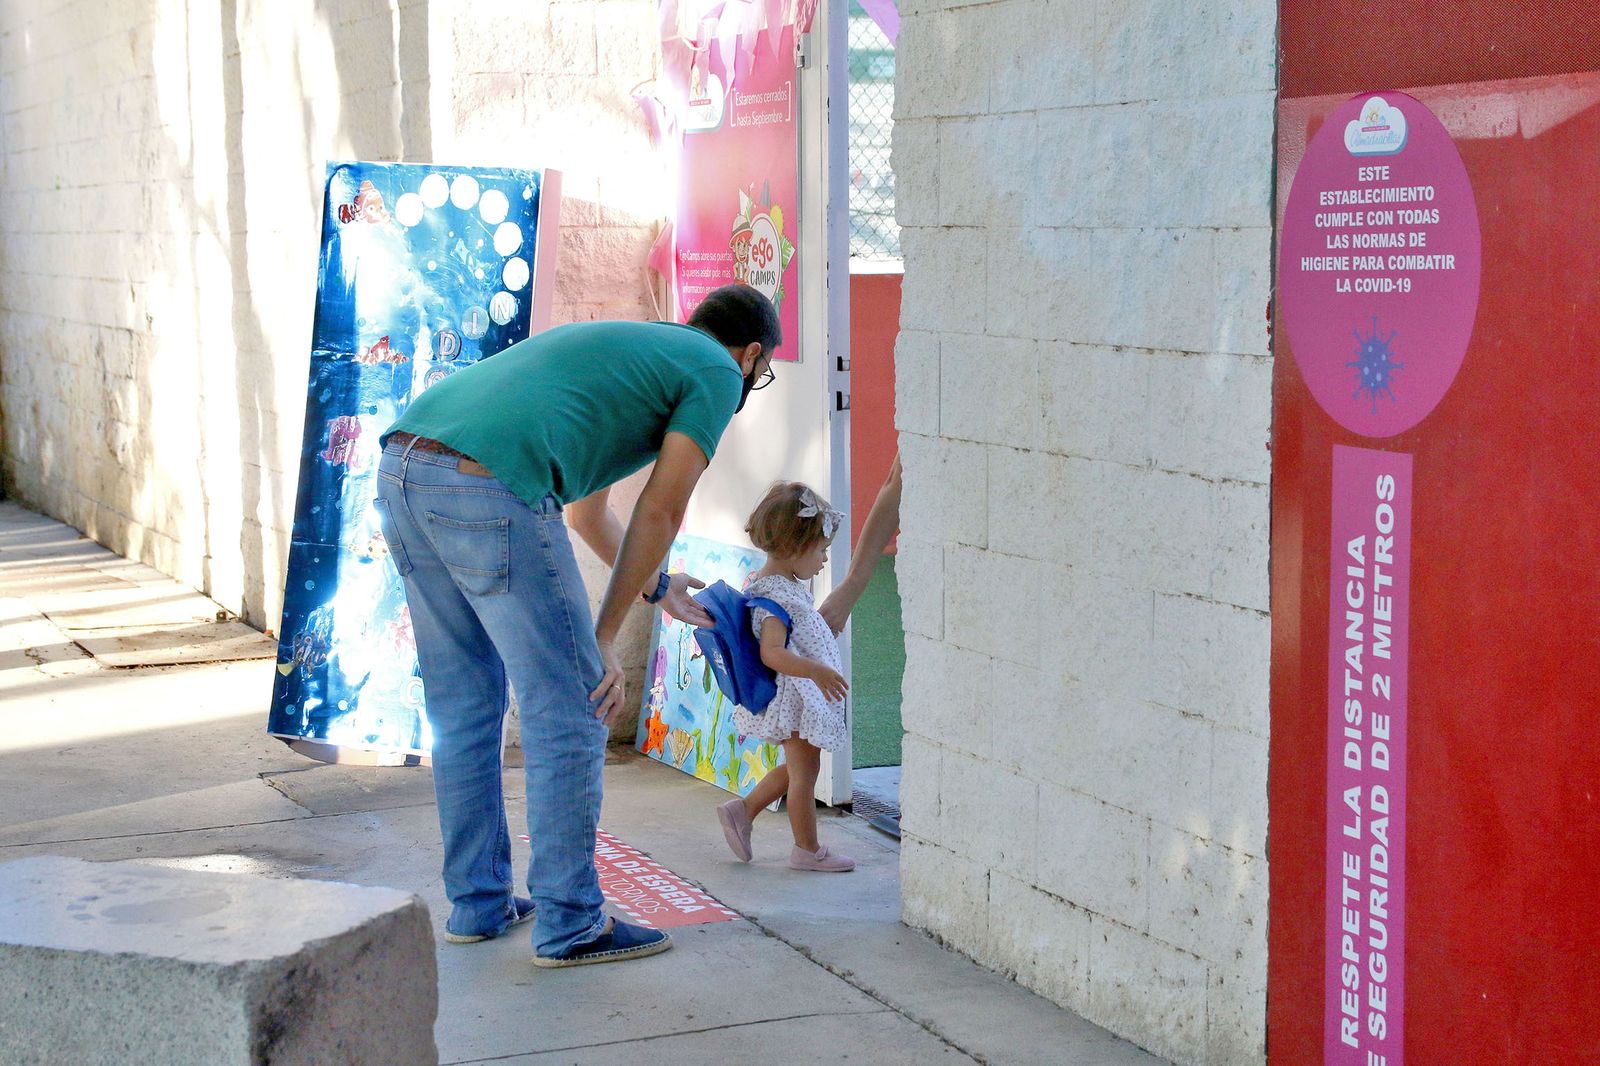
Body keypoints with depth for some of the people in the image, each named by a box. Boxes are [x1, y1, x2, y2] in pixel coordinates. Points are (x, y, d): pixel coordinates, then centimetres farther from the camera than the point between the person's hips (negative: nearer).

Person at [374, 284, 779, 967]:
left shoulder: (616, 346, 36)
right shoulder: (717, 372, 12)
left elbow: (588, 513, 46)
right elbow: (660, 513, 4)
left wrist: (657, 589, 59)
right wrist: (606, 637, 9)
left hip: (401, 473, 9)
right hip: (489, 490, -9)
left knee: (464, 705, 20)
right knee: (569, 708, 3)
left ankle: (478, 903, 28)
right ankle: (568, 923, 10)